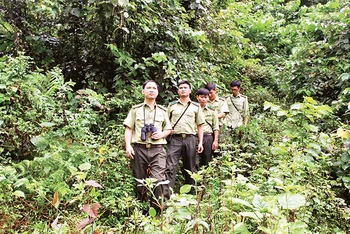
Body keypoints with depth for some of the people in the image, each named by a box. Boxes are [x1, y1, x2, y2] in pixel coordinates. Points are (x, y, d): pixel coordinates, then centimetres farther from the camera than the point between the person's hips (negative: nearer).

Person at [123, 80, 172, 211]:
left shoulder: (162, 111, 17)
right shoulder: (135, 109, 13)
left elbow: (168, 129, 21)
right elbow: (128, 129, 7)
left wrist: (162, 134, -2)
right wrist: (128, 146, -7)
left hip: (157, 149, 0)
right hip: (139, 149, 0)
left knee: (158, 180, -14)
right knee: (140, 181, 5)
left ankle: (156, 211, -2)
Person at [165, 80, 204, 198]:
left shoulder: (196, 106, 12)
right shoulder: (172, 105, 12)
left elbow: (200, 125, 10)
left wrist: (200, 142, 3)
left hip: (190, 138, 1)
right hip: (175, 138, -1)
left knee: (190, 168, 8)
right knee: (170, 167, -10)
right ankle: (166, 195, -10)